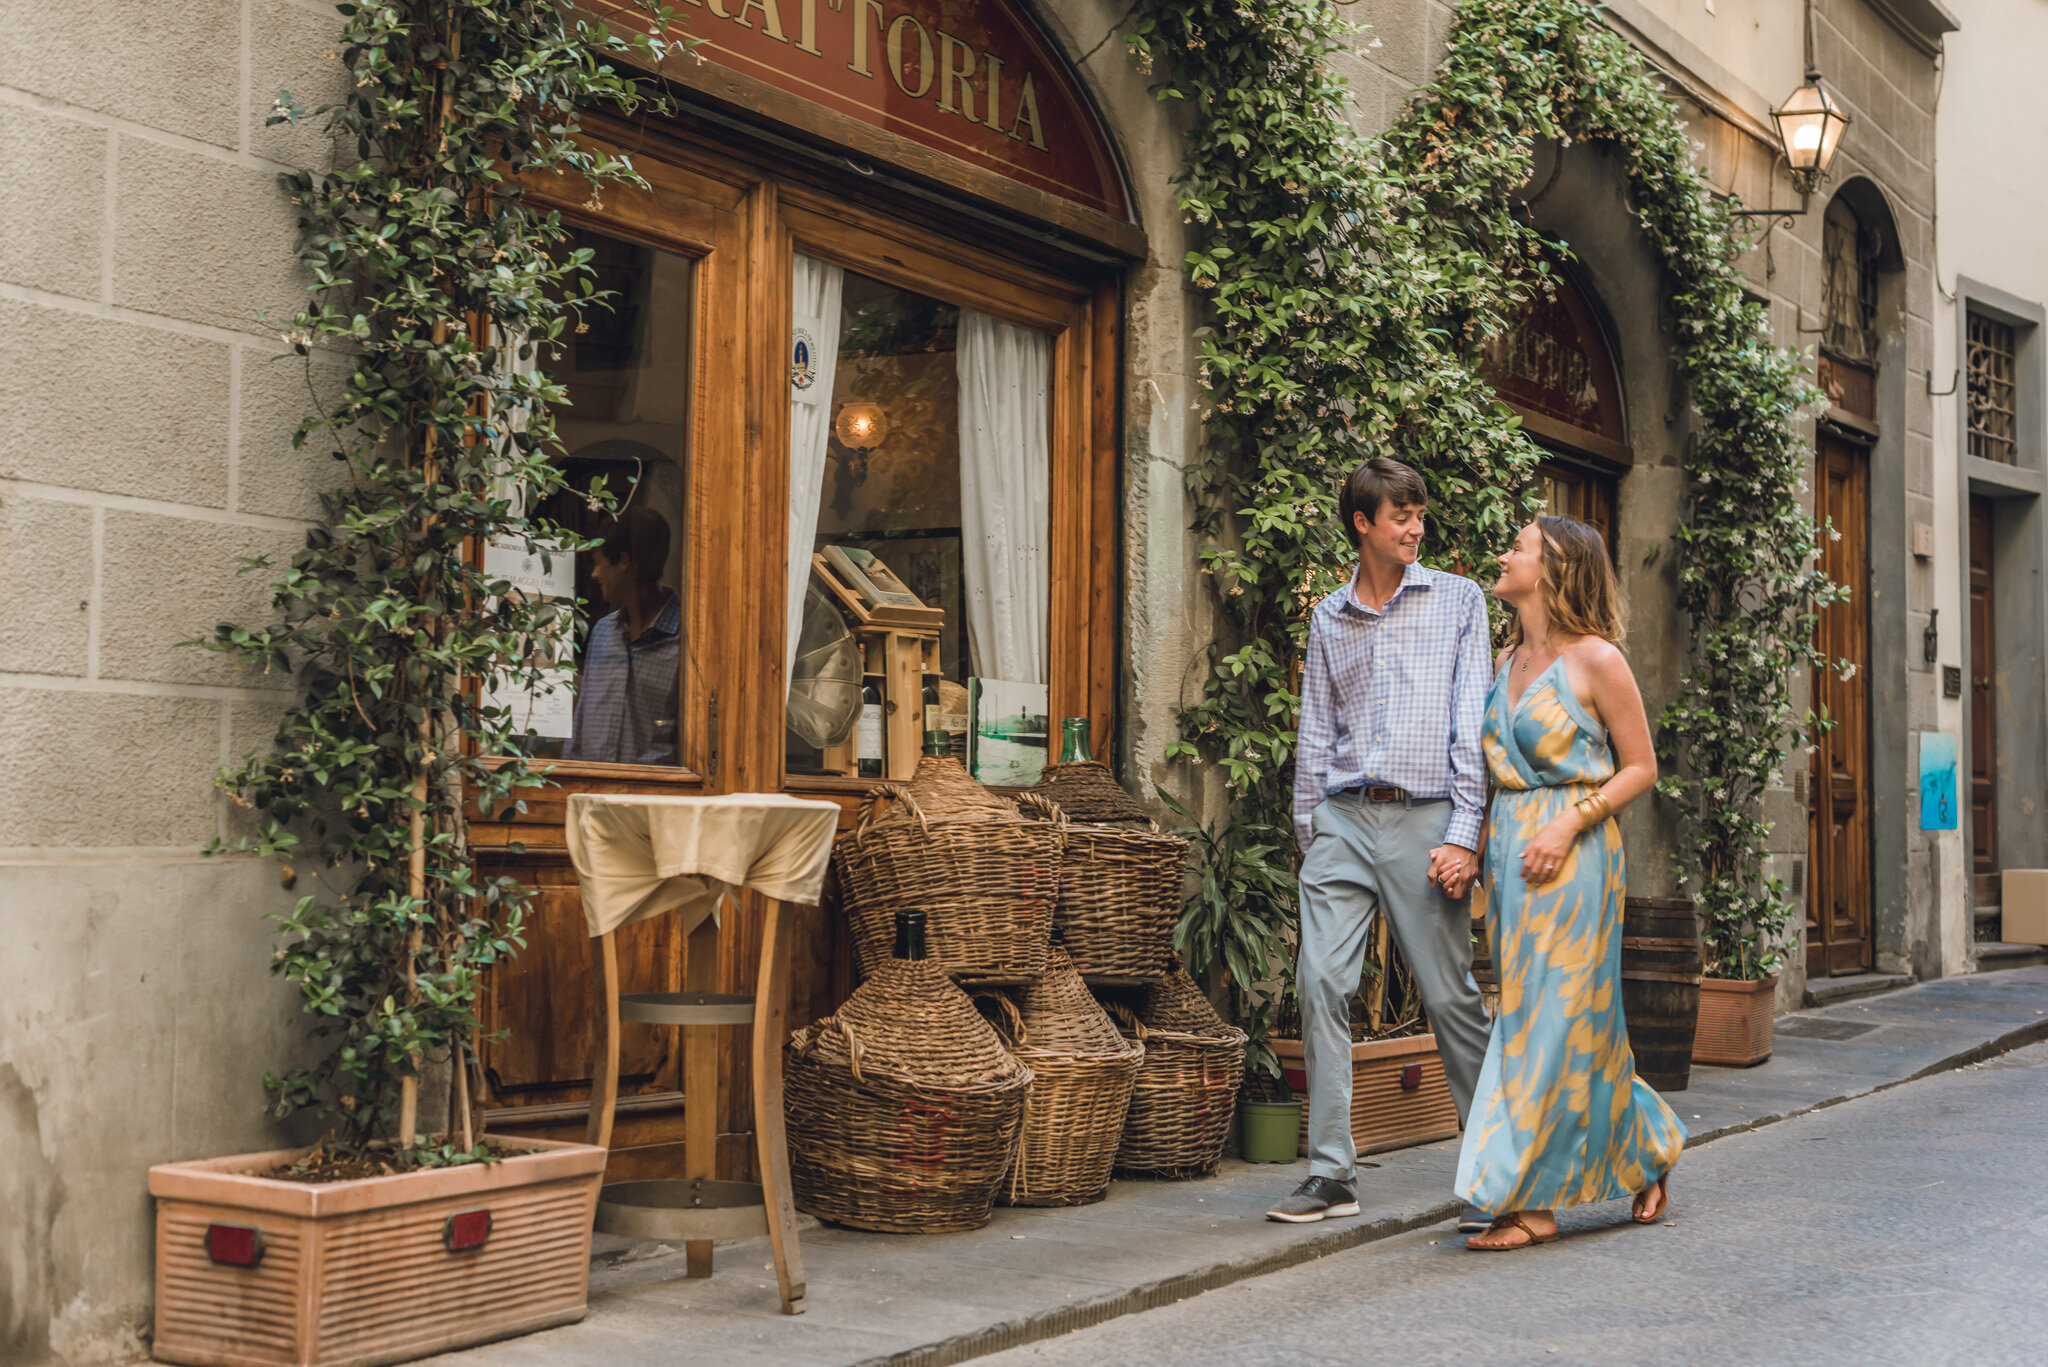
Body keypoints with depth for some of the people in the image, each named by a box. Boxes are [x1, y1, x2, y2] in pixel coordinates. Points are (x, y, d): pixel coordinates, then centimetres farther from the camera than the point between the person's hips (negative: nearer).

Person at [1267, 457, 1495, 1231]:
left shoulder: (1458, 601, 7)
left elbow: (1472, 722, 0)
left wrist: (1464, 834, -8)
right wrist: (1306, 831, 11)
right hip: (1342, 819, 3)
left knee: (1451, 995, -2)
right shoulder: (1328, 619, 15)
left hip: (1423, 819, -3)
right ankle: (1332, 1174, 0)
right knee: (1320, 984, -6)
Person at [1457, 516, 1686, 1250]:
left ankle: (1531, 1201, -2)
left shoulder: (1596, 659, -7)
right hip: (1509, 849, 7)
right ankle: (1648, 1150, 28)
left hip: (1571, 855, -7)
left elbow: (1641, 766, -4)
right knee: (1546, 1016, 11)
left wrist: (1570, 822, -15)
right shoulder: (1506, 660, 14)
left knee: (1553, 1018, -6)